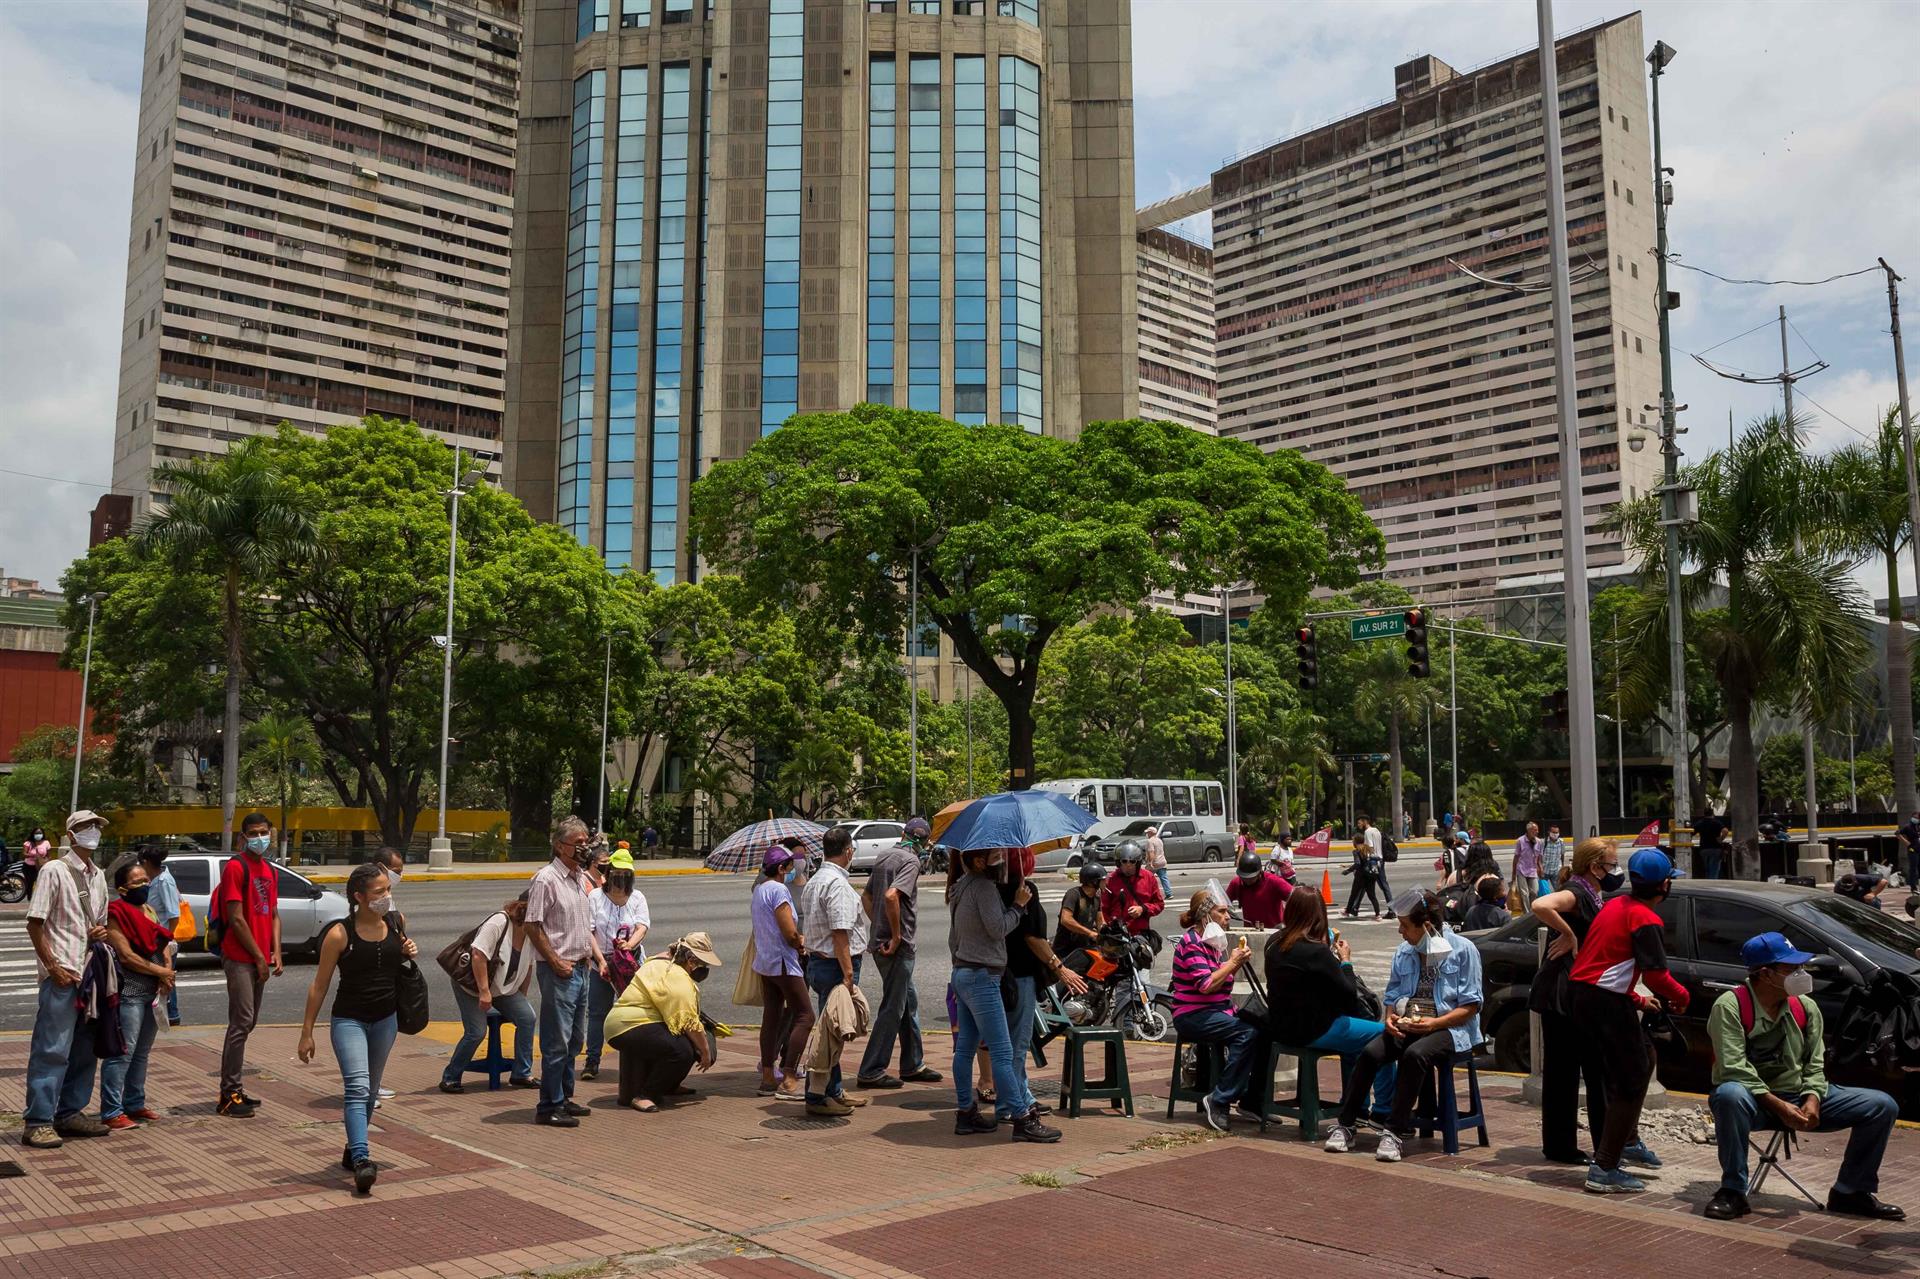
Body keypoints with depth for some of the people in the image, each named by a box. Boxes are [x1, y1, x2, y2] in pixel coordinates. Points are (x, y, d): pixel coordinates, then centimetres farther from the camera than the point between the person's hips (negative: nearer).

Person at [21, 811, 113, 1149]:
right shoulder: (55, 871, -6)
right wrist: (52, 966, -14)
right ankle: (38, 1122, -3)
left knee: (84, 1048, 12)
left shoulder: (97, 876, 15)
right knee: (52, 1048, -8)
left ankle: (70, 1113, 22)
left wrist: (101, 931, 3)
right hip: (61, 974, -8)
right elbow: (34, 924, -9)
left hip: (90, 973, 8)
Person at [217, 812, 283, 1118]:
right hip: (240, 958, -8)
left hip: (260, 959, 8)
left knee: (247, 1023, 12)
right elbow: (236, 918, -14)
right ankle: (228, 1095, -6)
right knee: (241, 1023, -10)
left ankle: (234, 1089, 20)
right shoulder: (235, 867, -10)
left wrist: (275, 953, 6)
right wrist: (259, 957, -12)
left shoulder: (269, 870, 15)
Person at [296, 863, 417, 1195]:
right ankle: (361, 1160, -27)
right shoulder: (340, 935, -13)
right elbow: (319, 985, -6)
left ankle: (352, 1149, 32)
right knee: (357, 1087, -20)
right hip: (348, 1019, -5)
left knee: (370, 1091, 15)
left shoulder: (395, 924, 1)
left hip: (386, 1019, 5)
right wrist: (307, 1033, -6)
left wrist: (409, 953, -4)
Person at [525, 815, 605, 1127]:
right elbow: (533, 927, -16)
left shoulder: (582, 878, 14)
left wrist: (598, 957, 14)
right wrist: (556, 962, -16)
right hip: (559, 971, -9)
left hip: (582, 969, 9)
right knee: (557, 1042, -5)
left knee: (575, 1039, 15)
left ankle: (564, 1097, 26)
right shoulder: (546, 879, -12)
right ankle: (549, 1106, 2)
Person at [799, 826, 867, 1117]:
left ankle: (833, 1091, 26)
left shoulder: (813, 882, 15)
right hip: (836, 965, -10)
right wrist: (848, 973, -23)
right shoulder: (838, 883, -16)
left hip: (816, 961, 10)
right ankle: (816, 1096, -1)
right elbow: (840, 932, -23)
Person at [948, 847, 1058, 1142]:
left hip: (963, 973, 10)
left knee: (965, 1047, 12)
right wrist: (1018, 905, -8)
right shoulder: (984, 886, -17)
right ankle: (1023, 1120, -7)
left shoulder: (961, 887, 14)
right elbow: (998, 929, -19)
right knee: (1002, 1052, -9)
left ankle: (966, 1114, 17)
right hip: (982, 976, -10)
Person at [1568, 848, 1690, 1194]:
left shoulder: (1615, 906, 15)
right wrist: (1680, 997, 1)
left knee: (1644, 1055, 24)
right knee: (1631, 1081, -3)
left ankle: (1628, 1139, 28)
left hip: (1581, 992, 9)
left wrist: (1637, 1000, 24)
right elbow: (1656, 974, -19)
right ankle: (1604, 1170, -4)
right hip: (1606, 1001, -9)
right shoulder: (1646, 919, -13)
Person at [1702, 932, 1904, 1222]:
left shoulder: (1805, 1007, 3)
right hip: (1755, 1100, -6)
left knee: (1883, 1106, -6)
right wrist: (1778, 1105, -25)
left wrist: (1812, 1099, -14)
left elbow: (1815, 1064, 6)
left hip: (1799, 1097, 6)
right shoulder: (1730, 1006, -14)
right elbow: (1733, 1068, -20)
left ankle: (1850, 1192, 8)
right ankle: (1733, 1192, -25)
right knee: (1730, 1095, -42)